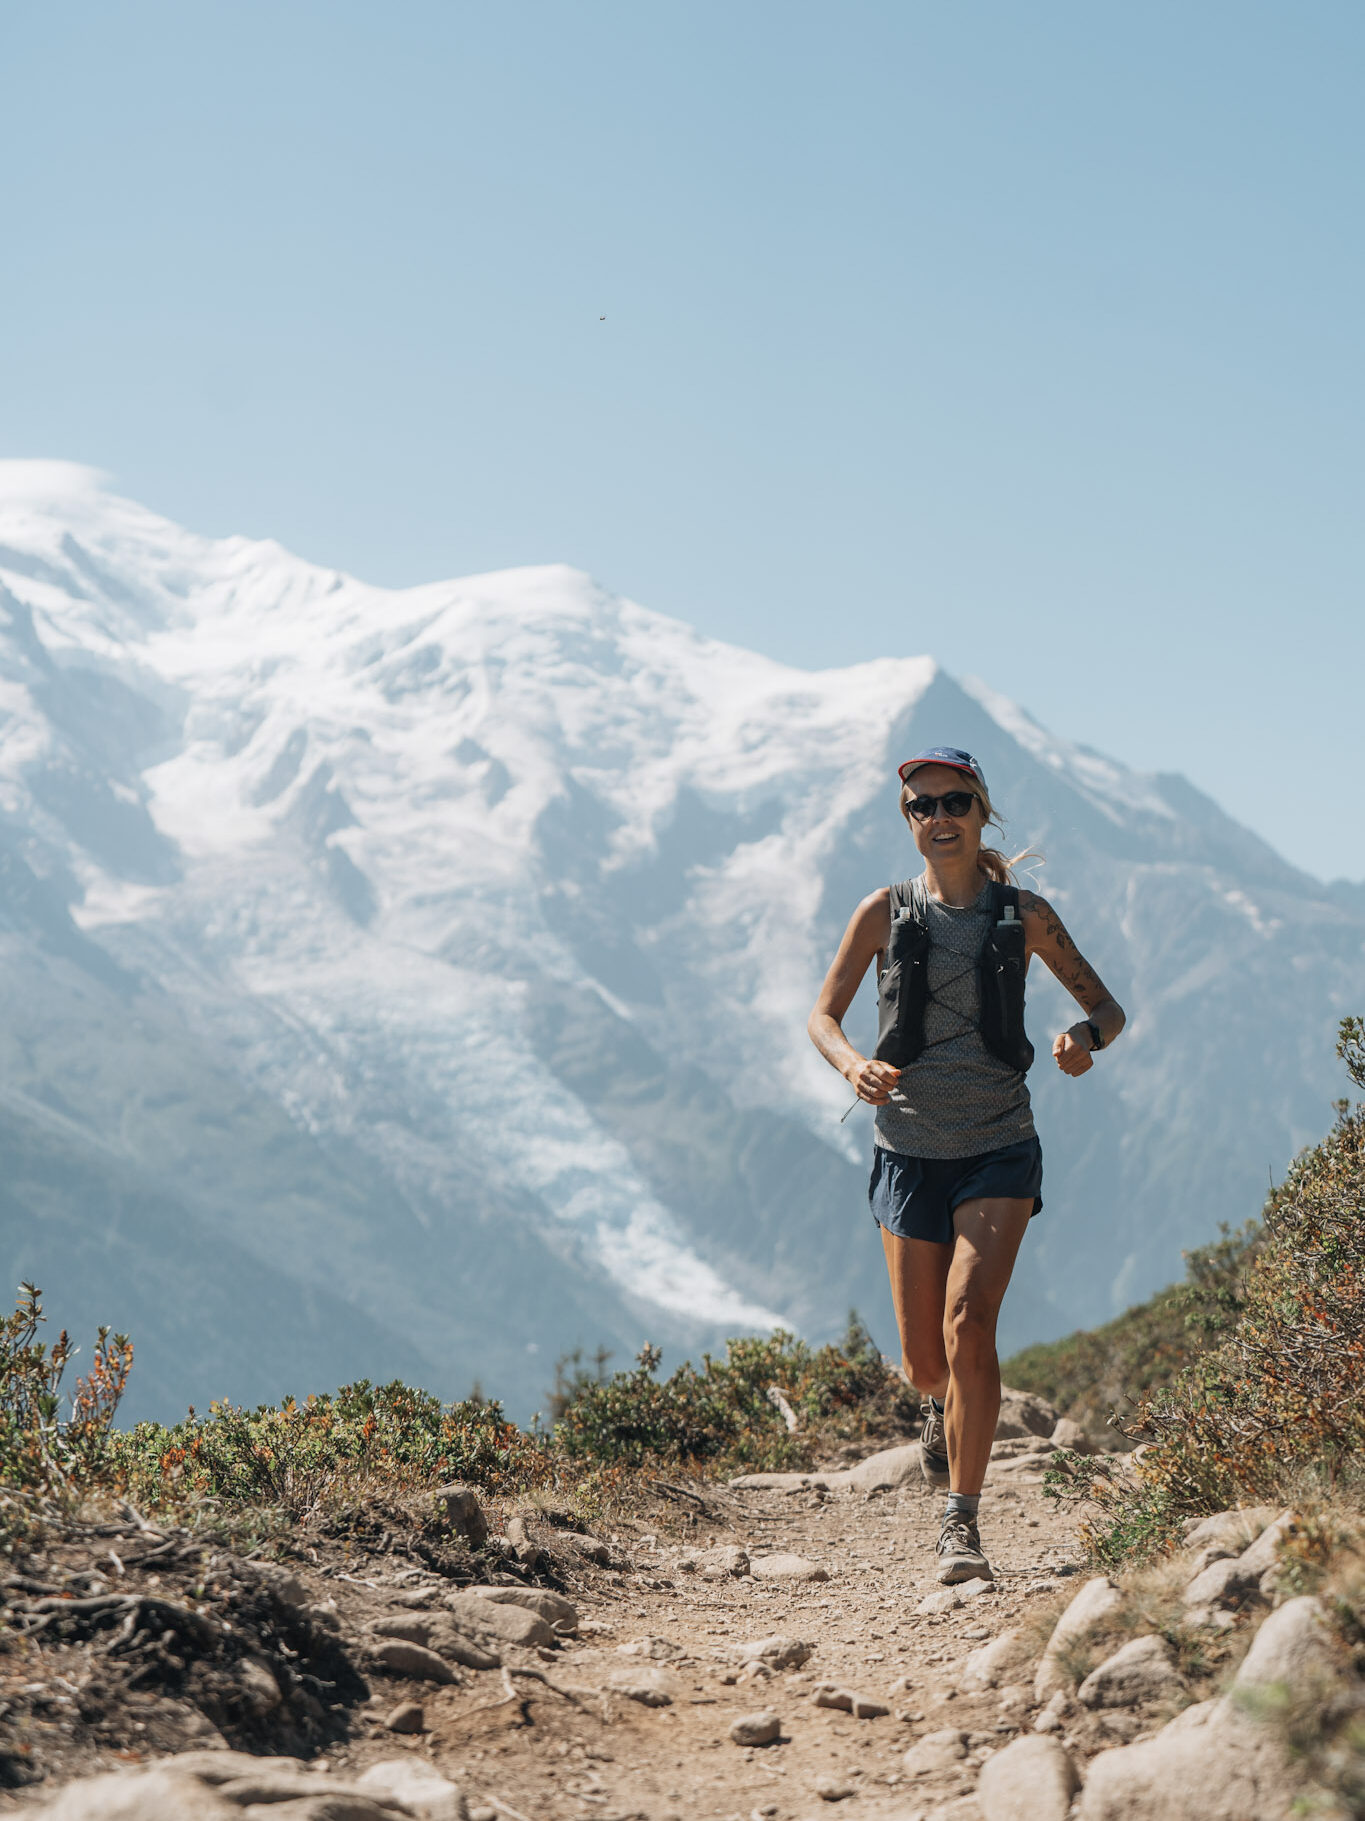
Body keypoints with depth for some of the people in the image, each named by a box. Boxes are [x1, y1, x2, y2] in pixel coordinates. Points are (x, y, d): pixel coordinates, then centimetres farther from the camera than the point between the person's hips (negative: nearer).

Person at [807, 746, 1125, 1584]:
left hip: (999, 1149, -1)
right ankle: (941, 1404, 45)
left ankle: (963, 1522, -12)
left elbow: (1109, 1007, 6)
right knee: (924, 1360, 6)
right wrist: (854, 1064, -19)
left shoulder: (1024, 914, -1)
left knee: (969, 1324, -20)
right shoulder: (886, 912, 0)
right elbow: (822, 1017, 4)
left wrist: (1086, 1037, -18)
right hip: (910, 1151, 1)